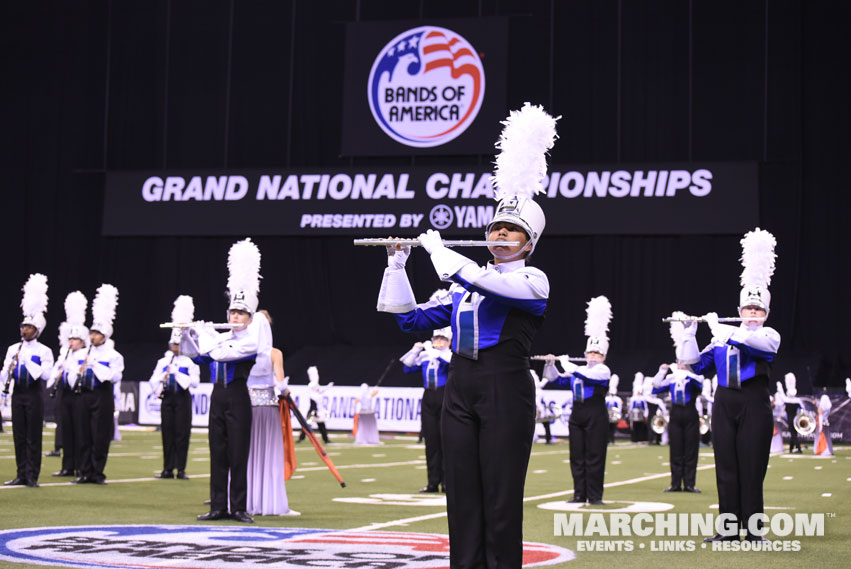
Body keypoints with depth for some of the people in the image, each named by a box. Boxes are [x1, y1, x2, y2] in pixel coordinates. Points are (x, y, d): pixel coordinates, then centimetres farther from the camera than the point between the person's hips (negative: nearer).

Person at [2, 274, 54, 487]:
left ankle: (32, 476, 0)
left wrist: (25, 361, -21)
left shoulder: (44, 351, -3)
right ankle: (22, 475, 11)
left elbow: (45, 374, -16)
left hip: (34, 395, -4)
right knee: (19, 436, 6)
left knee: (33, 437, -3)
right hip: (17, 395, 4)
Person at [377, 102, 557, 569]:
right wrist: (398, 264, 9)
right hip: (460, 388, 6)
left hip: (505, 389, -6)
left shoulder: (533, 280, -2)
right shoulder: (465, 286, 17)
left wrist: (436, 248, -8)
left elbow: (483, 281, -20)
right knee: (461, 496, 6)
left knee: (501, 499, -4)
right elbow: (411, 318, 18)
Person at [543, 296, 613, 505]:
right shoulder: (578, 370, 16)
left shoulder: (603, 370, -3)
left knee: (594, 457, -5)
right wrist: (550, 364, 0)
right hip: (577, 415, 6)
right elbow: (556, 378, 18)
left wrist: (565, 362, -8)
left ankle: (595, 496, -1)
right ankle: (579, 494, 9)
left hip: (596, 415, -6)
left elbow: (582, 375, -18)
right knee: (577, 456, 5)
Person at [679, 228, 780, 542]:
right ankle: (728, 528, 8)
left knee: (751, 467, -4)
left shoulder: (770, 336, 2)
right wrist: (690, 330, 2)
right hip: (724, 404, 4)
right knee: (726, 467, 3)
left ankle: (754, 529, 2)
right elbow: (694, 363, 11)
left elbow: (754, 341, -21)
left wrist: (718, 327, -14)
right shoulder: (723, 338, 14)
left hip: (754, 404, -4)